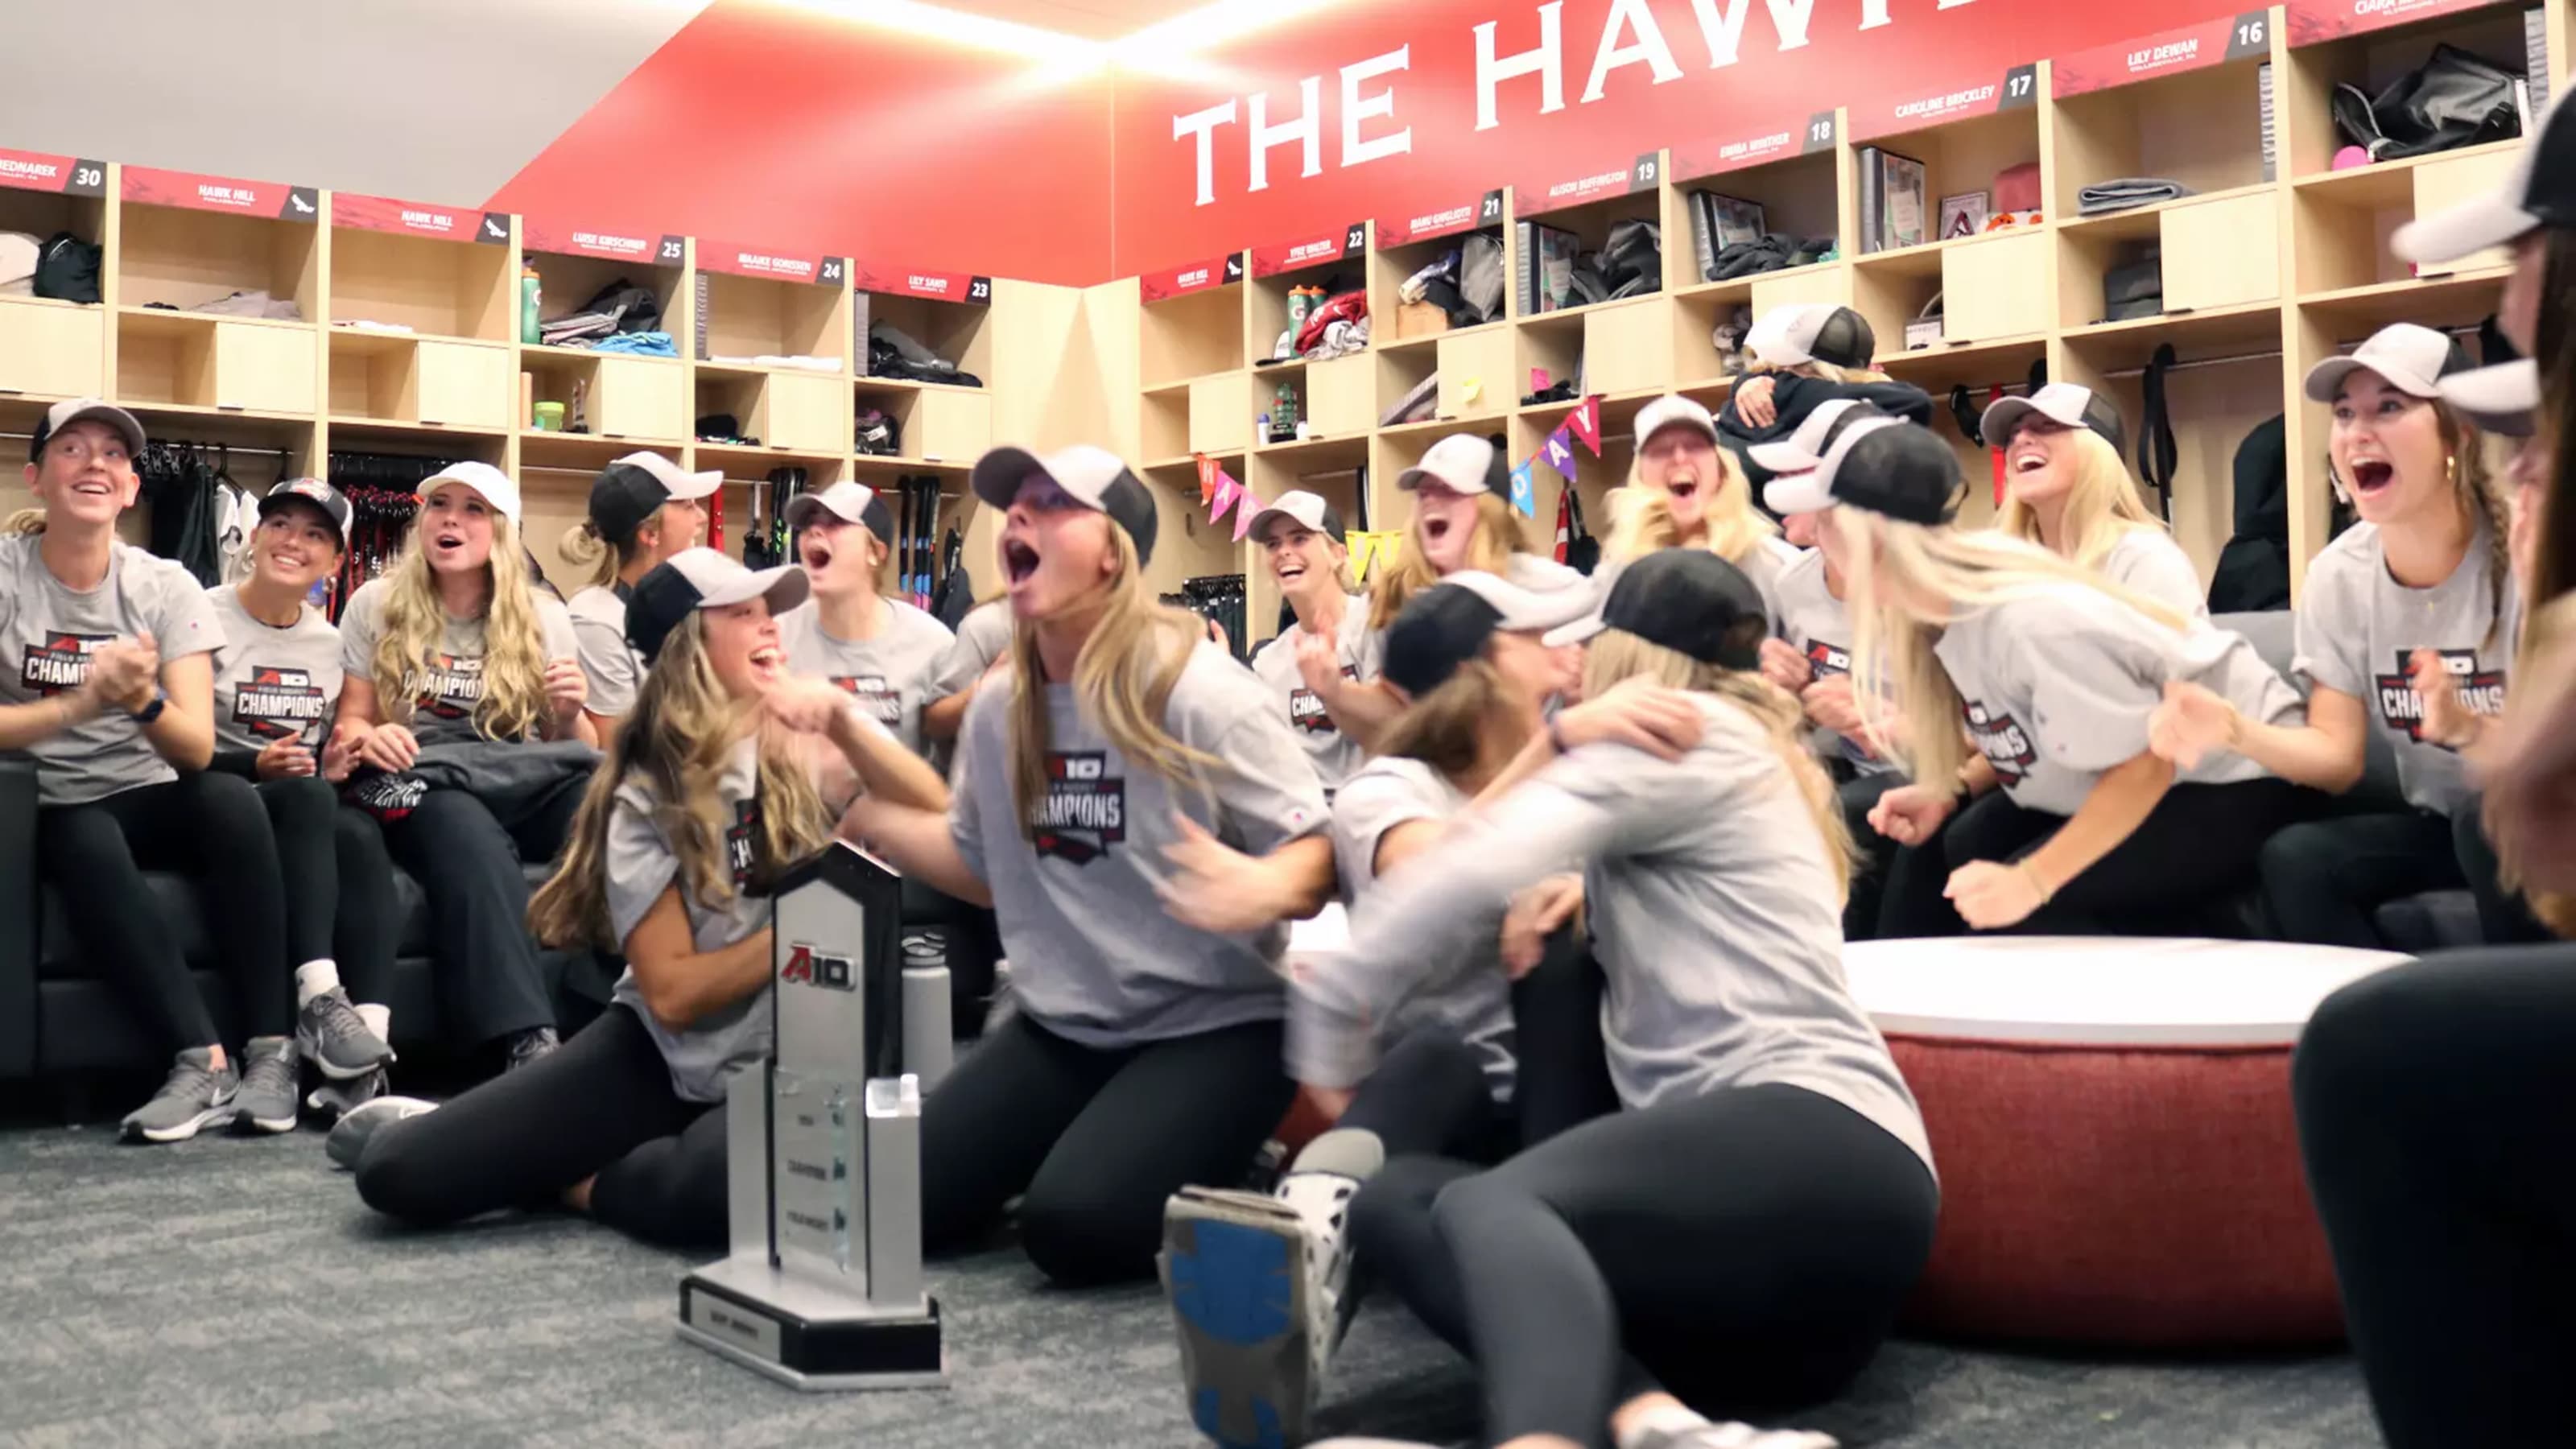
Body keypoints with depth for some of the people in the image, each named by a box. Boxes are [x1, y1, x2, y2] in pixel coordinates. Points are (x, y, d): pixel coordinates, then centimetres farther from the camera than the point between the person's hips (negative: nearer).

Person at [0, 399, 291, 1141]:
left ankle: (272, 1051, -29)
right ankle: (206, 1062, -36)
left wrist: (141, 701, -33)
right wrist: (85, 703, -33)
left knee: (232, 799, -30)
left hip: (150, 801, 2)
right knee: (88, 845, -35)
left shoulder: (166, 587, -2)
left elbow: (198, 749, -12)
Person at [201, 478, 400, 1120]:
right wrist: (256, 765, -22)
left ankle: (366, 1061, -47)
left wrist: (335, 766, -2)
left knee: (360, 835, -33)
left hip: (311, 812, 4)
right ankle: (320, 1000, -48)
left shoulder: (332, 642, 16)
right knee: (305, 794, -38)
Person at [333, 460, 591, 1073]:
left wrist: (570, 717, -10)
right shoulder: (375, 606, 12)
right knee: (466, 827, -41)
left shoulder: (545, 620, 13)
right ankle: (528, 1040, -50)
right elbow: (350, 722, 12)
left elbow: (574, 752, 14)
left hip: (523, 791, 2)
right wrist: (366, 739, -12)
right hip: (422, 789, -1)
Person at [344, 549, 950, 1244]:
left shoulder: (813, 741, -1)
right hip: (664, 1055, 1)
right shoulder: (645, 797, -2)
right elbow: (673, 992, -9)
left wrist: (847, 718, -23)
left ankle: (578, 1180, -4)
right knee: (397, 1171, -13)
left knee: (715, 1187, -38)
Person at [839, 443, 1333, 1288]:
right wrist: (863, 814, 6)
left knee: (1073, 1224, -26)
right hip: (1061, 1029, 7)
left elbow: (1317, 852, -16)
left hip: (1211, 1026, -6)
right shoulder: (997, 709, 4)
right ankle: (1105, 1140, 16)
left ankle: (1219, 1187, 6)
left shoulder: (1196, 691, -17)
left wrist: (1264, 893, -39)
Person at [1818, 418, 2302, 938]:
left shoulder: (2035, 621, -32)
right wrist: (1951, 790, -8)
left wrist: (2033, 879, -32)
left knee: (2014, 909, -24)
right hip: (2123, 781, 9)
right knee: (1936, 852, -2)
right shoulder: (1945, 608, -7)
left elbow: (2144, 768, -27)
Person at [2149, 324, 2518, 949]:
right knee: (2292, 861, -22)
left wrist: (2464, 729, -39)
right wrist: (2234, 731, -24)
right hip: (2441, 826, 4)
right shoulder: (2338, 575, -3)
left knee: (2494, 811, -36)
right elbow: (2338, 757, -4)